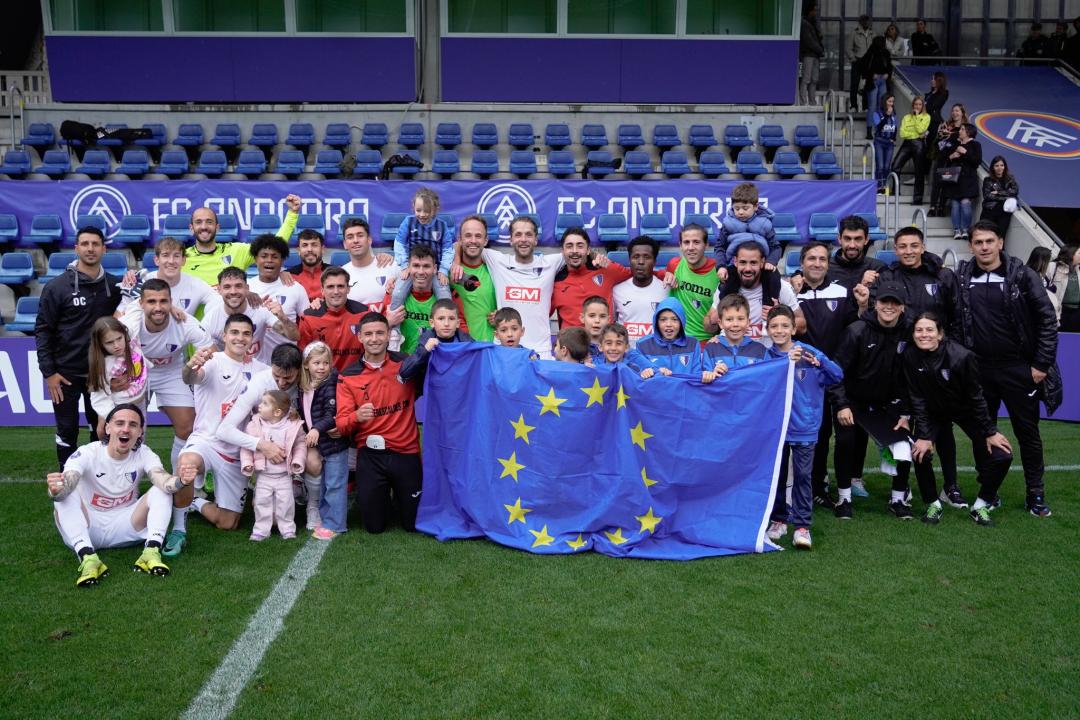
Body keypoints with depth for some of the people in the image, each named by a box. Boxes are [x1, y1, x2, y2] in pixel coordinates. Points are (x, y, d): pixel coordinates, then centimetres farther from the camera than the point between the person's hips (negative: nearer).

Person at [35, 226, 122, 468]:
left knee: (102, 429, 13)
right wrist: (48, 372, -9)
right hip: (66, 373, -3)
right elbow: (42, 330, -6)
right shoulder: (57, 286, -8)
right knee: (67, 431, 6)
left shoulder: (114, 285, 0)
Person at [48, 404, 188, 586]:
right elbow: (66, 485, -33)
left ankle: (151, 551, -34)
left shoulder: (144, 454, -11)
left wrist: (180, 481, -56)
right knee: (65, 494, -28)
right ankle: (87, 557, -39)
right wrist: (56, 490, -59)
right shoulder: (87, 453, -16)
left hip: (125, 529, 1)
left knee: (162, 491, -20)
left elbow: (162, 480, -32)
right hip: (86, 530, -1)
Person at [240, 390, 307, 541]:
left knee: (285, 503, 6)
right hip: (263, 476, 1)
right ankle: (261, 530, 18)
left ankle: (287, 529, 20)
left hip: (284, 475, -1)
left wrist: (297, 461, -9)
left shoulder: (293, 426, -10)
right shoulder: (254, 426, -8)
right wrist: (247, 463, -12)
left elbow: (300, 445, 1)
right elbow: (246, 447, -2)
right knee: (262, 502, 6)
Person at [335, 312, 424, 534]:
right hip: (370, 456, 0)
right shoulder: (348, 377, -4)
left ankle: (399, 496, 43)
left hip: (406, 453, 0)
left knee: (412, 523, 11)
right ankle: (382, 499, 43)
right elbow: (342, 424, -8)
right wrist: (357, 417, -30)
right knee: (374, 526, 11)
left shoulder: (406, 364, -2)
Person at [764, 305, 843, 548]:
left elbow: (837, 376, -10)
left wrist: (819, 361, -29)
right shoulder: (767, 356, 1)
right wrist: (786, 360, -28)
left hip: (804, 427, -2)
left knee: (803, 476, -2)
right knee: (776, 475, 11)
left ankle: (802, 526, 6)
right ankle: (778, 520, 26)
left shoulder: (809, 352, -3)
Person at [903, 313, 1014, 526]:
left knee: (1001, 456, -12)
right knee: (919, 453, -21)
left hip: (965, 411, -1)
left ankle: (981, 505, 10)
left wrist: (990, 432, -10)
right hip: (932, 412, 1)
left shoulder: (962, 356, -27)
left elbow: (975, 396, -16)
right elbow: (917, 399, -15)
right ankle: (933, 504, 3)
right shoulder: (910, 355, -22)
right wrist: (924, 435, -19)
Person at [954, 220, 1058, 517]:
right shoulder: (961, 278, 1)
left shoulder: (1022, 275, -6)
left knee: (1027, 431, 7)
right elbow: (954, 322, 5)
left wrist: (1042, 363, -9)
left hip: (1018, 368, -2)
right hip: (978, 369, 2)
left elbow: (1047, 319, -5)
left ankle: (1036, 493, 20)